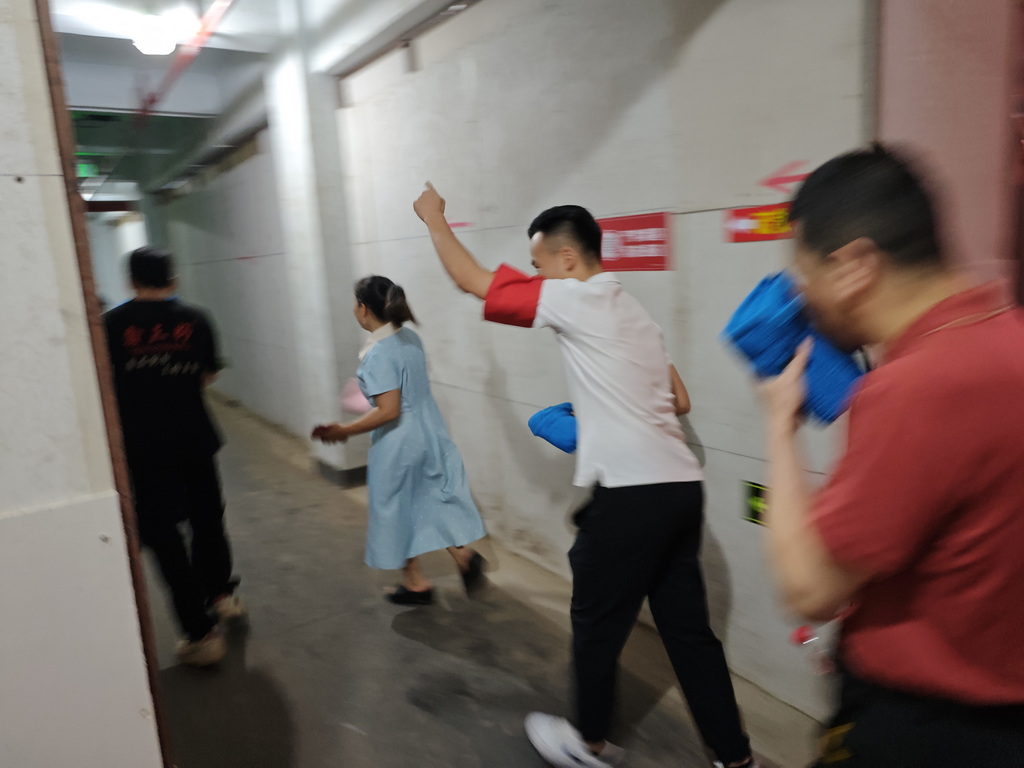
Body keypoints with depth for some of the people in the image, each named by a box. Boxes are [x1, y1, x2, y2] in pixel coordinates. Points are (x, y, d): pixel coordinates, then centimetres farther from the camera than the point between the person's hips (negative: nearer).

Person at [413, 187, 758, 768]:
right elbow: (679, 402, 22)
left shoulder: (575, 299, -7)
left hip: (631, 495, -8)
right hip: (682, 486, 8)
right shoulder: (633, 311, 18)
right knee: (688, 628, 17)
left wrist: (435, 218, 15)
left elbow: (472, 280, -1)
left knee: (597, 627, 12)